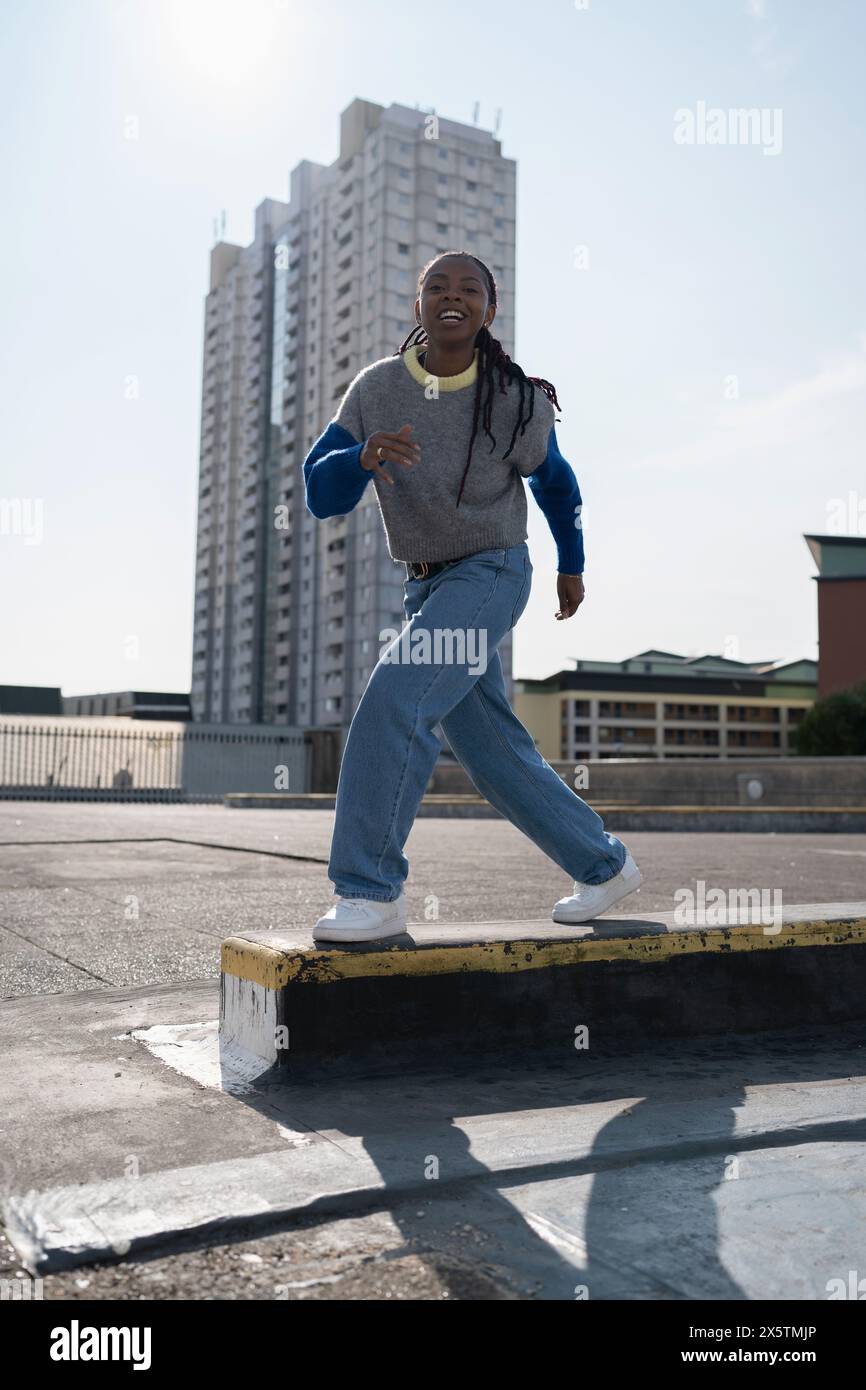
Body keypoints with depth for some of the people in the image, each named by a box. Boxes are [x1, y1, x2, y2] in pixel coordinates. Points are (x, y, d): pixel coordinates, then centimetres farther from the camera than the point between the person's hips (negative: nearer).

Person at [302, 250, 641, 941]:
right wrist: (363, 457, -32)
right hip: (427, 583, 5)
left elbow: (556, 483, 9)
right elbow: (320, 493, -11)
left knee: (393, 702, -24)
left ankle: (372, 892, -16)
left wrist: (572, 566, 21)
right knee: (494, 748, 8)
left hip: (491, 573, -5)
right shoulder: (377, 388, -6)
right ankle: (604, 865, 25)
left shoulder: (517, 401, -10)